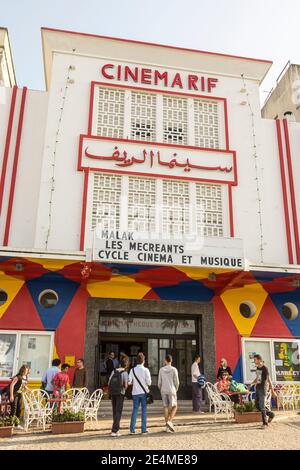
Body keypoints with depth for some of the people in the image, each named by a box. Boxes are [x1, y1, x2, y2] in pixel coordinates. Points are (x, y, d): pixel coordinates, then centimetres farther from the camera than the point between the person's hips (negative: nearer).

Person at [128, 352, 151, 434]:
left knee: (135, 410, 9)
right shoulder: (145, 370, -9)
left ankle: (132, 429, 6)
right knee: (144, 410, 6)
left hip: (135, 393, 2)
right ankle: (144, 429, 7)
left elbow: (129, 382, -5)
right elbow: (149, 382, -10)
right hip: (144, 392, -2)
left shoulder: (133, 370, -2)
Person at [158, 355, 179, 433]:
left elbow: (159, 382, 3)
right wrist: (176, 390, 11)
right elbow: (176, 382, -5)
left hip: (163, 391, 3)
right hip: (171, 391, -2)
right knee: (174, 407, 10)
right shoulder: (174, 369, -6)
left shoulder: (161, 370, 1)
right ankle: (170, 421, -10)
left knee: (165, 407, 7)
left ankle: (167, 426, 9)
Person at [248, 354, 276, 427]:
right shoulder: (257, 368, 10)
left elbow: (269, 380, -14)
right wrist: (251, 384, 13)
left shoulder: (265, 368, -13)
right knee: (257, 405, 10)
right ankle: (270, 414, 26)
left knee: (262, 406, -7)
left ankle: (265, 423, 5)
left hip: (263, 389, -8)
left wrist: (272, 391, -14)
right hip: (257, 388, 8)